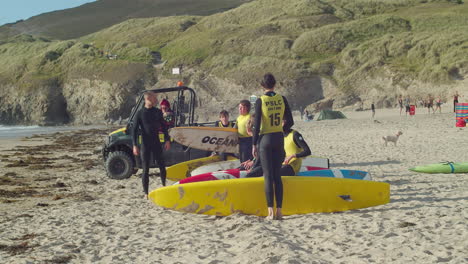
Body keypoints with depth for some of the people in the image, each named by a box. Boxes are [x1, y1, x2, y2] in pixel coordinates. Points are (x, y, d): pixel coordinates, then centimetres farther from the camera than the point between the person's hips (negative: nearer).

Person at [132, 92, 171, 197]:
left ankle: (164, 187, 27)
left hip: (156, 143, 3)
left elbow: (163, 126, 11)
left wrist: (167, 140, 3)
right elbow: (135, 130, -6)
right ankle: (146, 193, 7)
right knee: (146, 169, 0)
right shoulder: (140, 113, -5)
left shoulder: (157, 112, 5)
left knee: (162, 166, 8)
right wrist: (135, 145, -12)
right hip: (145, 144, -3)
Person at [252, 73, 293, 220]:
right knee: (277, 175, 9)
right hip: (279, 139, 3)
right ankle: (279, 211, 7)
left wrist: (254, 144, -2)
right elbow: (290, 122, 4)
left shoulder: (260, 101, -8)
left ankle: (270, 212, -3)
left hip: (265, 139, -3)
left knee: (268, 175, 0)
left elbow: (257, 125, -9)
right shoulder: (282, 99, 2)